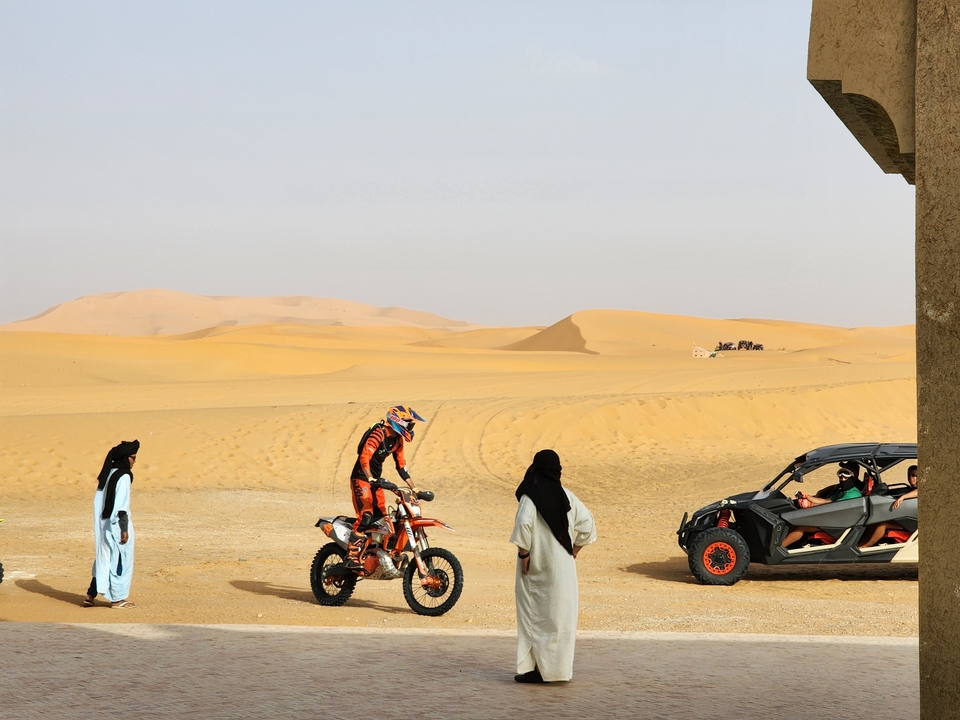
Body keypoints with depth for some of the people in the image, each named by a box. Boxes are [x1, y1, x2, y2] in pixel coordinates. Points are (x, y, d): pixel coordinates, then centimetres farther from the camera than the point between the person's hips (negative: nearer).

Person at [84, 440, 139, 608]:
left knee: (104, 558, 15)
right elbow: (121, 506, -19)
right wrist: (125, 529, -16)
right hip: (117, 525, -8)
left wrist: (100, 525, 18)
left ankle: (91, 595, 13)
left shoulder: (108, 474, 11)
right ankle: (117, 599, 8)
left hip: (104, 523, 8)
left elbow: (99, 501, 14)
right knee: (121, 560, 2)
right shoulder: (123, 476, -15)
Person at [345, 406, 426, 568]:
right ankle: (351, 555, -24)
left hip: (375, 480, 9)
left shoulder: (398, 439, 8)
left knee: (381, 517, 9)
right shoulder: (378, 433, -20)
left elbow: (401, 465, 15)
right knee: (366, 515, -21)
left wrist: (413, 488, 11)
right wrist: (370, 478, -42)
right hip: (361, 478, -9)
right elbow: (364, 457, -31)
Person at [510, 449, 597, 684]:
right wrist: (575, 549, 11)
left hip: (537, 568, -4)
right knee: (560, 615, 11)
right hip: (563, 567, 4)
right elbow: (587, 523, 5)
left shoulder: (531, 496, -11)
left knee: (535, 616, 3)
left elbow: (524, 524, -25)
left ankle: (536, 668, 1)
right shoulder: (566, 495, 4)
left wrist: (523, 553, -14)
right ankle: (559, 667, 13)